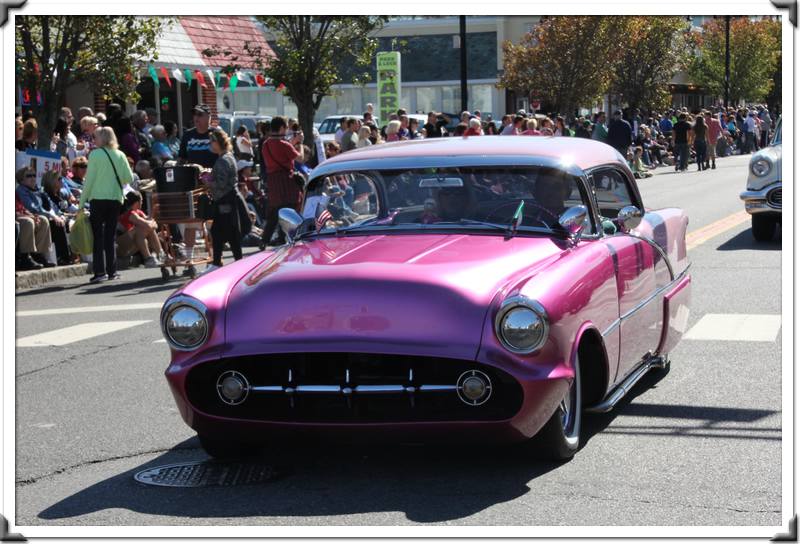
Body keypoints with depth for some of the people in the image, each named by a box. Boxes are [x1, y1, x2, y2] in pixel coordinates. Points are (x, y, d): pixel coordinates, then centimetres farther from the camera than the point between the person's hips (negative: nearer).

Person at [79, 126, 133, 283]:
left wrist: (82, 201, -1)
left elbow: (89, 179, -7)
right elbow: (129, 178, 4)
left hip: (98, 198, -4)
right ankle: (112, 271, 9)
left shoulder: (95, 154, -6)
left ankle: (100, 271, -6)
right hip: (116, 198, 4)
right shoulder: (120, 155, 4)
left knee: (98, 236, 0)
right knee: (110, 235, 11)